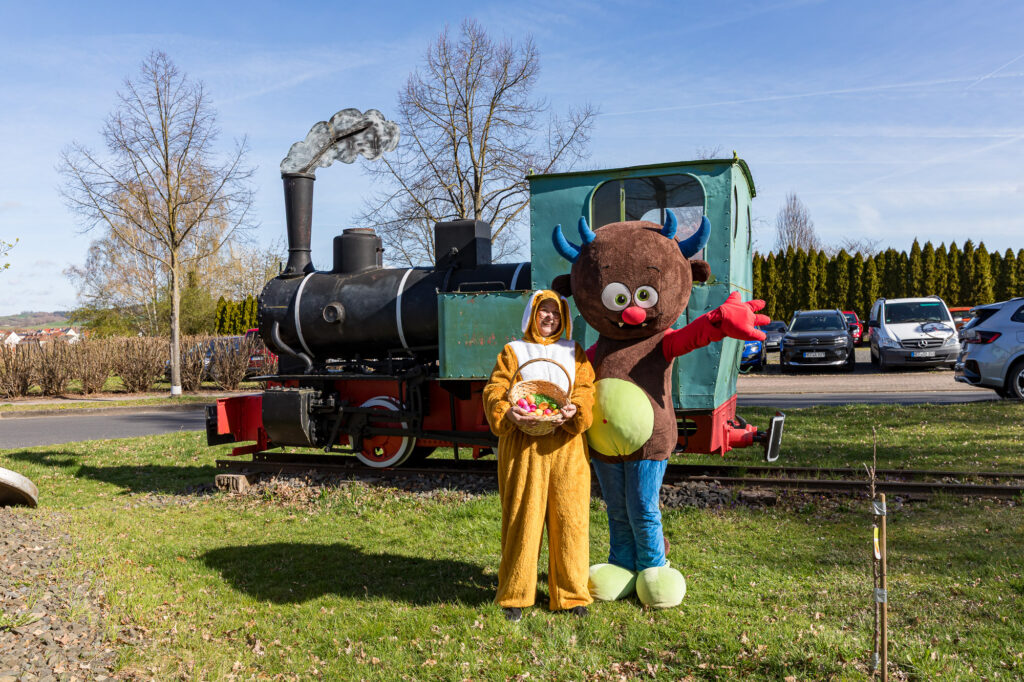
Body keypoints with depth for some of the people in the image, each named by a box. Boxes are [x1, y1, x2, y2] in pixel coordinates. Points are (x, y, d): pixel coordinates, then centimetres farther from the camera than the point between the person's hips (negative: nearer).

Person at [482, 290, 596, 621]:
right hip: (523, 446, -1)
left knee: (569, 519, 2)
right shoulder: (512, 351, 13)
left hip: (566, 445, 2)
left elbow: (587, 387, 6)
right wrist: (506, 412, -18)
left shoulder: (574, 352, 18)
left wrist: (576, 409, -16)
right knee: (521, 517, 0)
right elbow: (493, 390, 3)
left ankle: (571, 593, 16)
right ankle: (514, 596, 13)